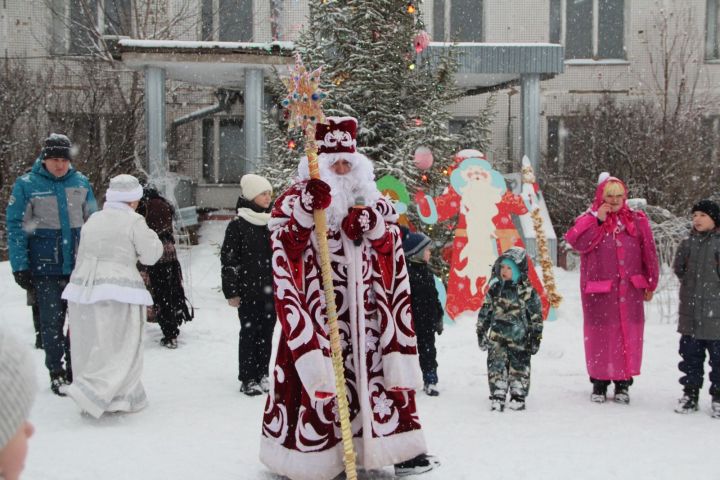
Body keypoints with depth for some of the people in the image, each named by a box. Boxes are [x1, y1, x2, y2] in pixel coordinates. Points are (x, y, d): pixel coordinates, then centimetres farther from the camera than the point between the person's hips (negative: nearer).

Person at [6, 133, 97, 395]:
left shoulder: (81, 183, 6)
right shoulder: (26, 184, -4)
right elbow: (16, 227, -4)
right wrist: (20, 266, -9)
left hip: (80, 263, 3)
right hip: (45, 265, -3)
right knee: (51, 320, 1)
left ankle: (75, 368, 21)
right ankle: (56, 372, 14)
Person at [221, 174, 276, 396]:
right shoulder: (238, 225, -6)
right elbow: (228, 260, -7)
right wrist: (231, 292, -9)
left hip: (271, 289, 4)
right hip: (248, 290, -4)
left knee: (266, 332, 8)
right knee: (249, 333, 1)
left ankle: (262, 374, 19)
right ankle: (247, 379, 8)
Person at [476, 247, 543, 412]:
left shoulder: (527, 291, -7)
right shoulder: (495, 289, 3)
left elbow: (536, 315, -3)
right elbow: (485, 312, 11)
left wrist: (536, 337, -3)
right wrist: (481, 332, 10)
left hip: (519, 339, -2)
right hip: (497, 338, 2)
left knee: (519, 367, 7)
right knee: (496, 367, 0)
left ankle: (518, 396, 19)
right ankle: (497, 397, 6)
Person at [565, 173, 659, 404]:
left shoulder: (637, 221, 8)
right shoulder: (590, 219, 4)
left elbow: (649, 254, 10)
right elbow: (577, 242, -14)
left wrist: (650, 284, 9)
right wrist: (597, 219, -15)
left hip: (630, 289, 2)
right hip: (599, 291, -2)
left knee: (629, 333, 4)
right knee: (601, 334, 2)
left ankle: (623, 383, 15)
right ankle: (599, 382, 14)